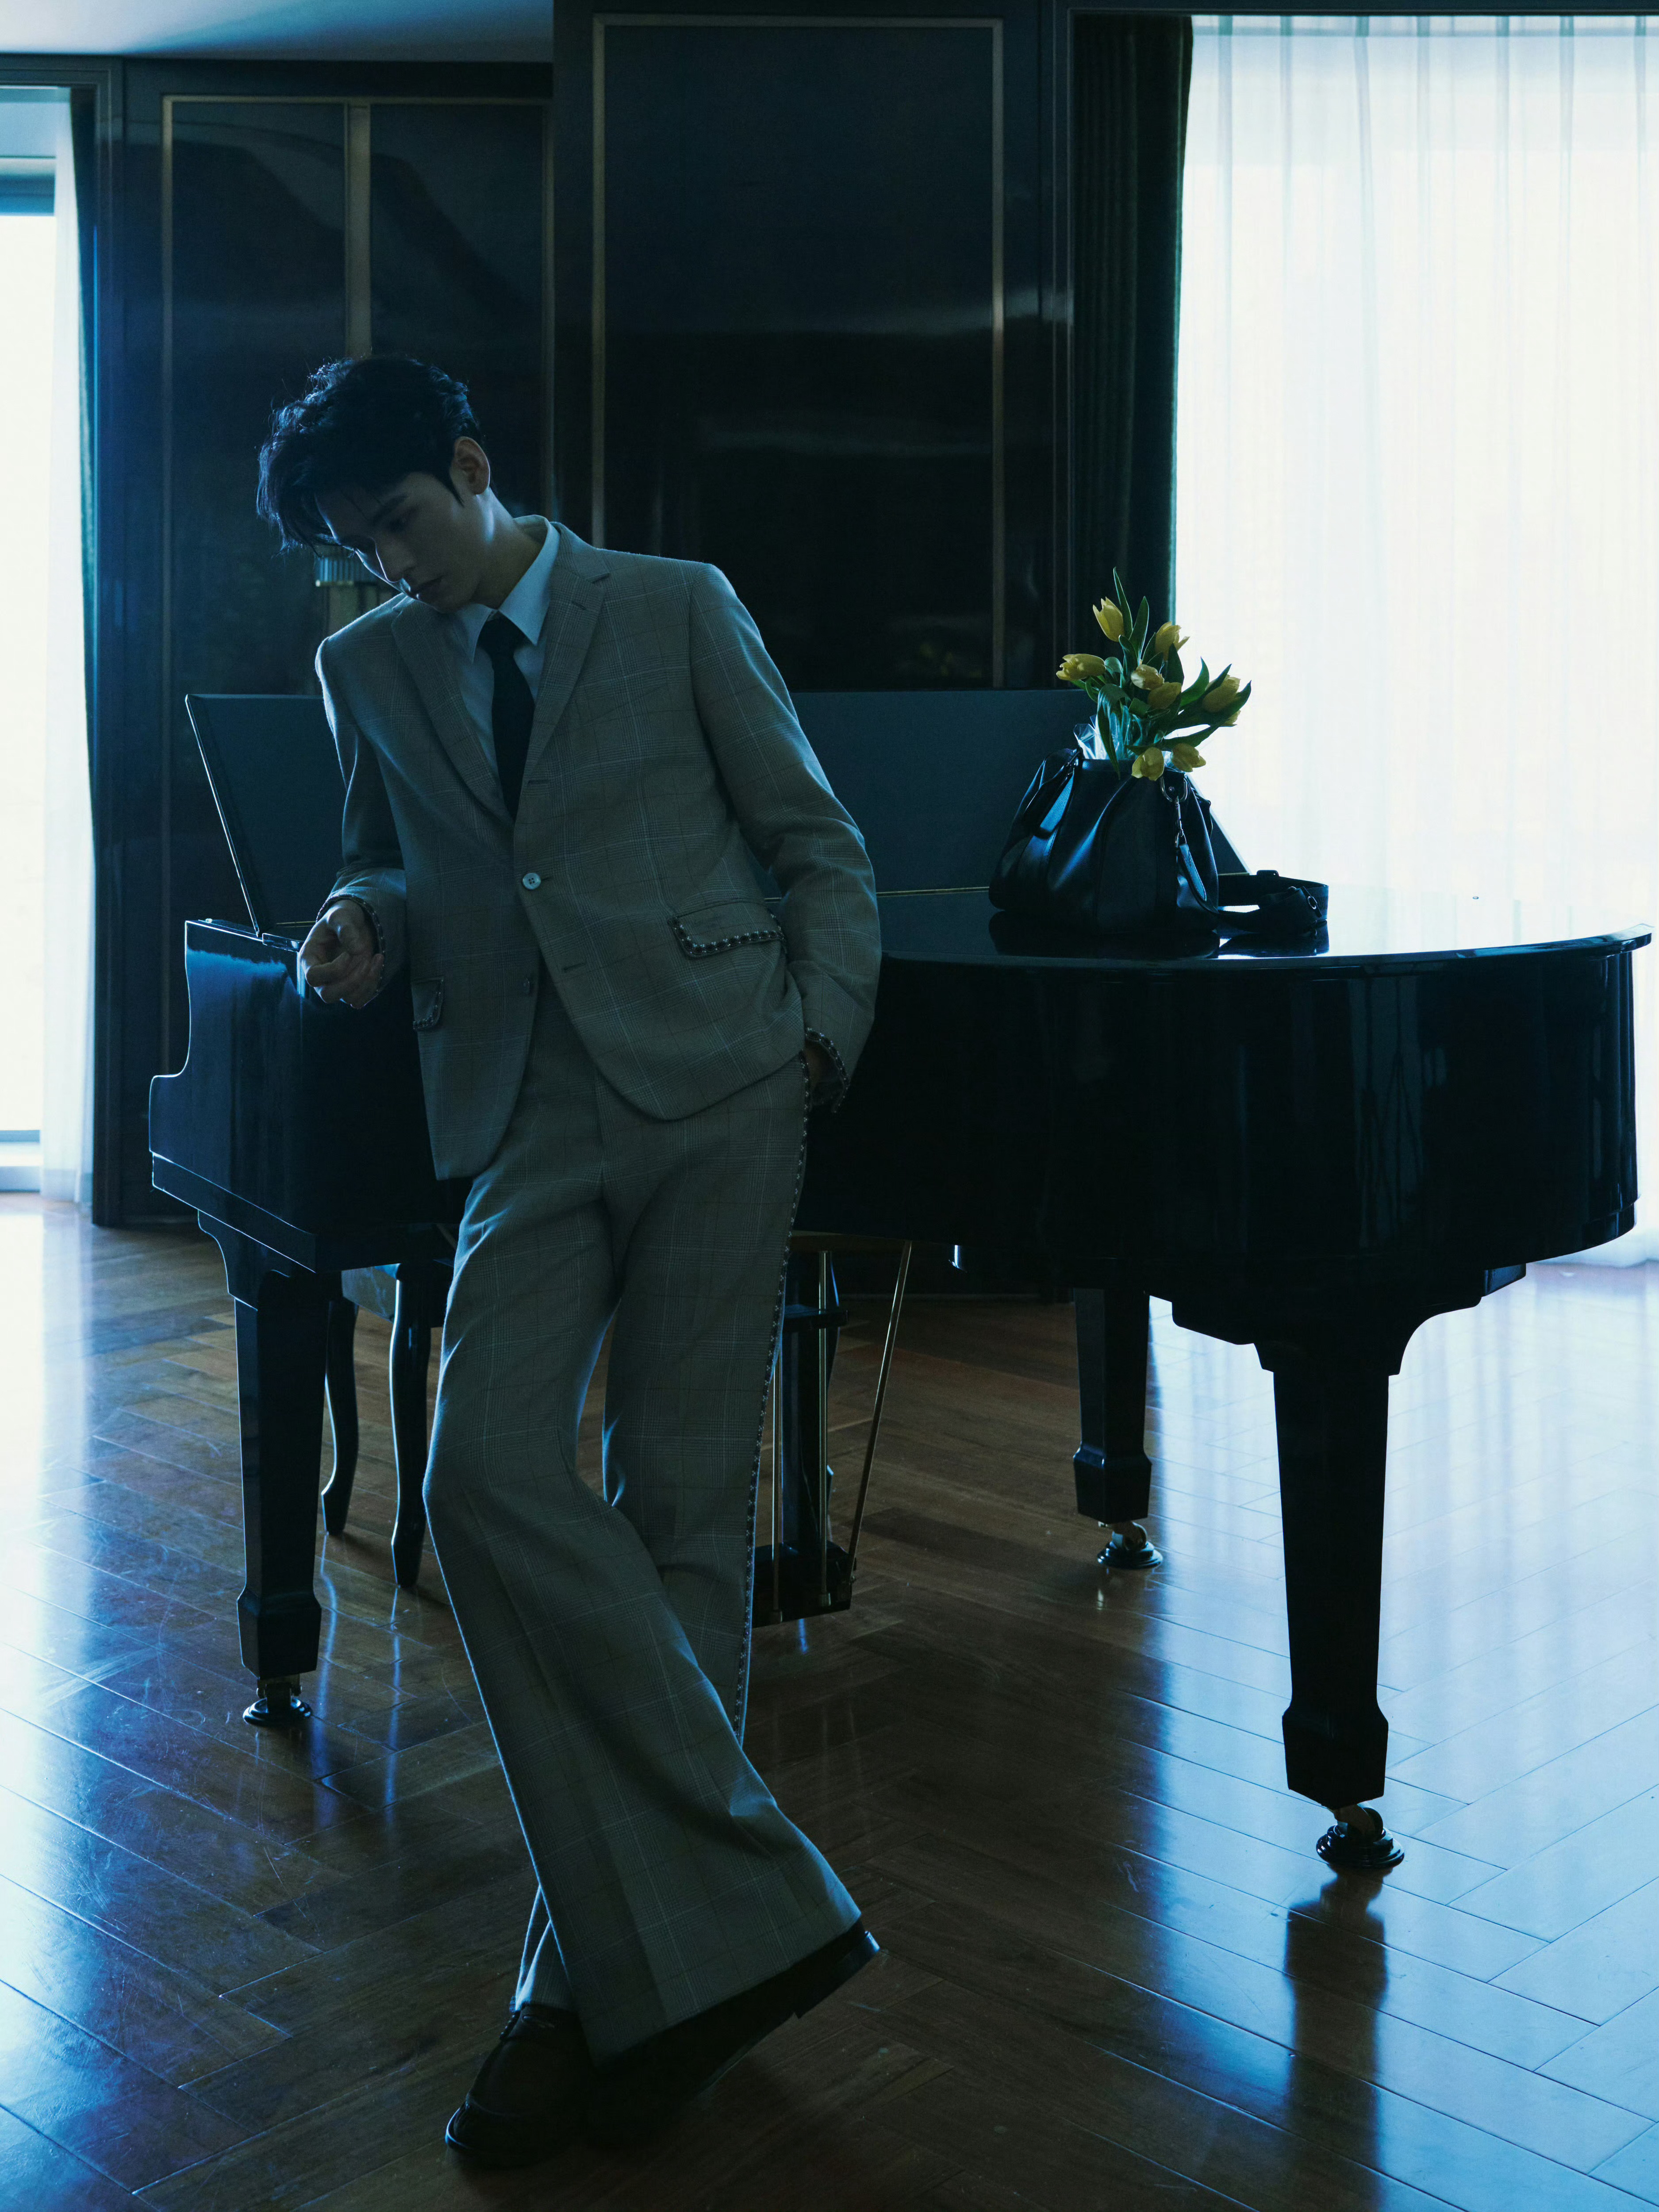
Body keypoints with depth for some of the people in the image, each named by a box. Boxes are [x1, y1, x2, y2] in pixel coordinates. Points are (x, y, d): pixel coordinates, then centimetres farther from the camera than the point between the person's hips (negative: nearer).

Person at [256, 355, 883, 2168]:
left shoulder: (676, 609, 5)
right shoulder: (369, 670, 14)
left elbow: (817, 844, 8)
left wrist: (821, 1038, -3)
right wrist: (368, 922, 3)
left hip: (710, 1087, -3)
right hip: (527, 1117, 3)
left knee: (677, 1507, -2)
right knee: (485, 1477, -16)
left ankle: (608, 1979, 10)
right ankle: (743, 1914, -7)